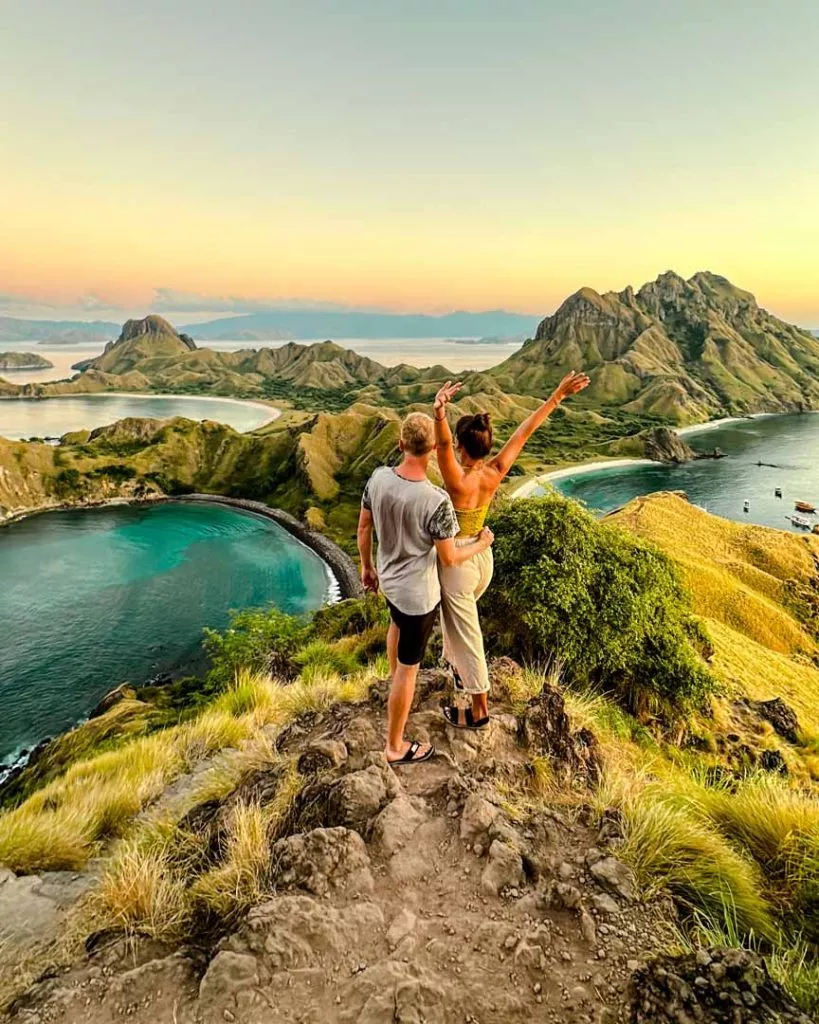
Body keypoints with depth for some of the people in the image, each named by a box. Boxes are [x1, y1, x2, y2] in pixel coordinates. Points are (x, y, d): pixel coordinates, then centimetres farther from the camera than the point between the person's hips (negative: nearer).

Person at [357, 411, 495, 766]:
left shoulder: (378, 478, -14)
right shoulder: (436, 501, -31)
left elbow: (364, 528, -1)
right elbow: (449, 558, -19)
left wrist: (366, 566, 16)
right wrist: (481, 544, 0)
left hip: (389, 579, 6)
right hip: (418, 593, -6)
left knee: (397, 624, 37)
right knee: (409, 668, 10)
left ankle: (395, 681, 64)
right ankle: (395, 747, 28)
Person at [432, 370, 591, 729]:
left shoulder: (458, 482, -29)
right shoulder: (495, 473, -12)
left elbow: (442, 445, -48)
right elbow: (524, 431, -7)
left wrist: (439, 413, -66)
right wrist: (558, 395, -2)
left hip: (457, 564, -7)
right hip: (482, 557, 7)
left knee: (466, 635, 8)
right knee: (456, 618, 33)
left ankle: (479, 711, 24)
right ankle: (455, 665, 57)